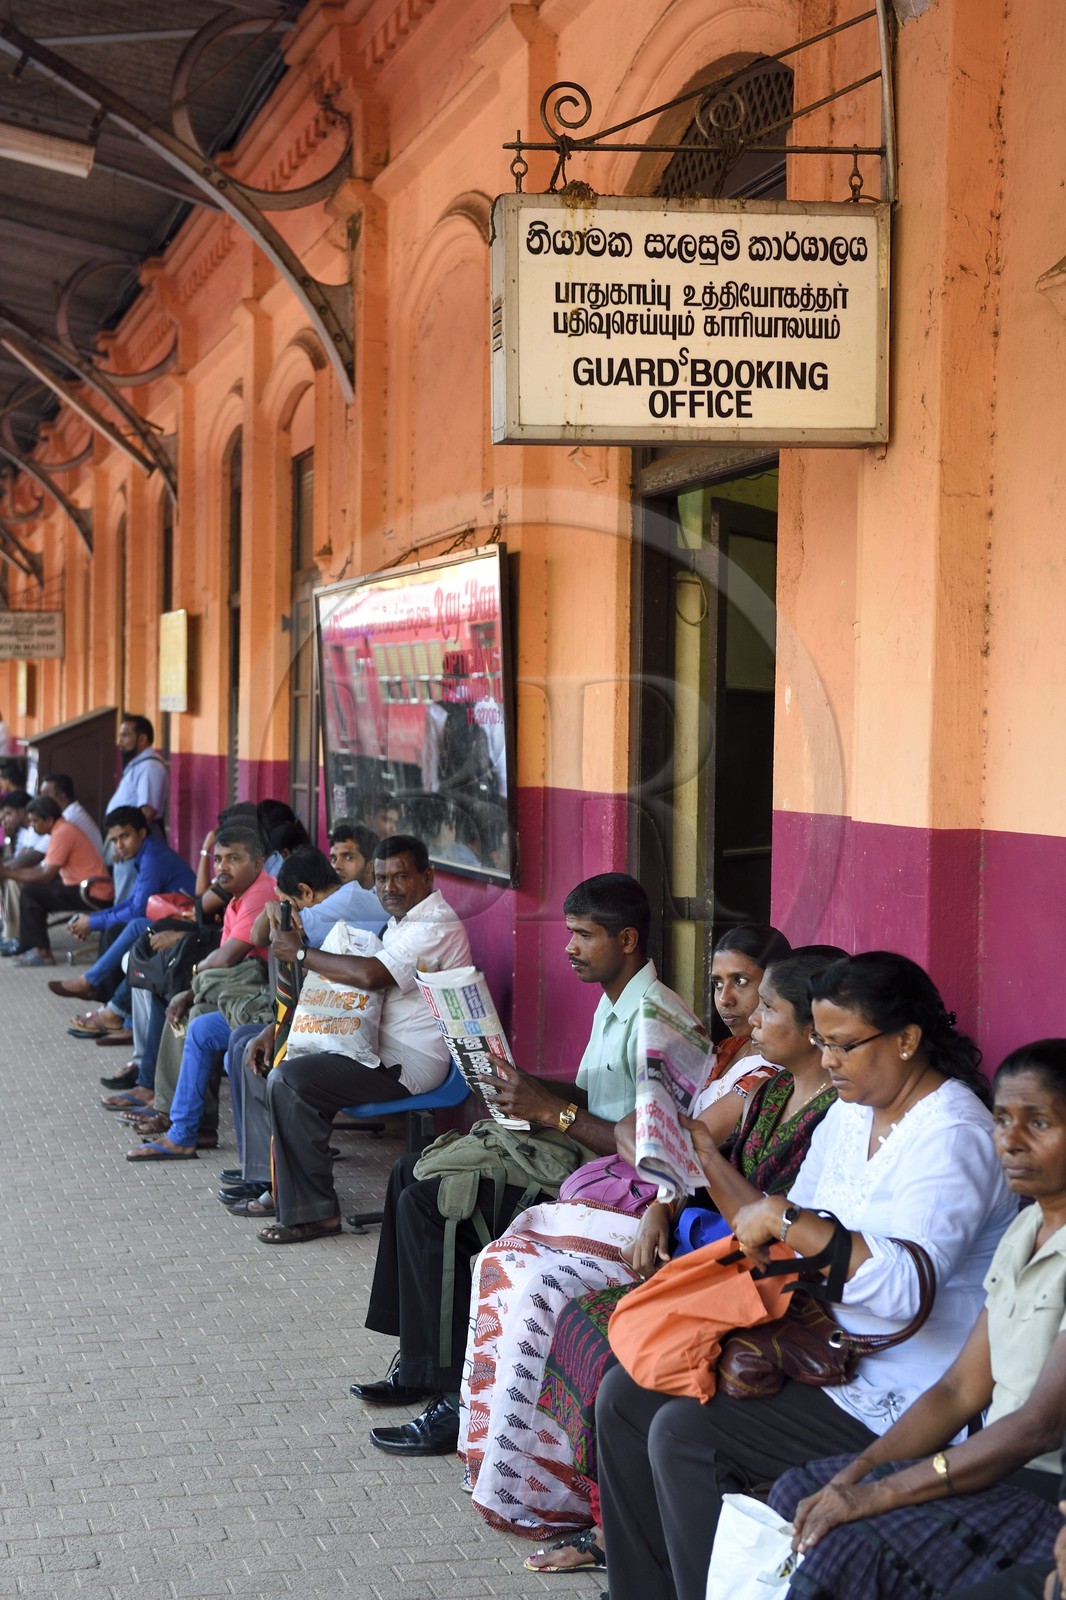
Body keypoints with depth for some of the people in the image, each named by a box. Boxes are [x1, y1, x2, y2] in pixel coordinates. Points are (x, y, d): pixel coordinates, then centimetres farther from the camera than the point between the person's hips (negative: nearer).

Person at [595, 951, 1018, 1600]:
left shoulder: (952, 1135, -17)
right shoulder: (849, 1114, 11)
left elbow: (904, 1287, -30)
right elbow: (782, 1244, 17)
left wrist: (787, 1220, -26)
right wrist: (710, 1162, 5)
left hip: (894, 1394, -10)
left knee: (683, 1432, -21)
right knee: (625, 1395, 2)